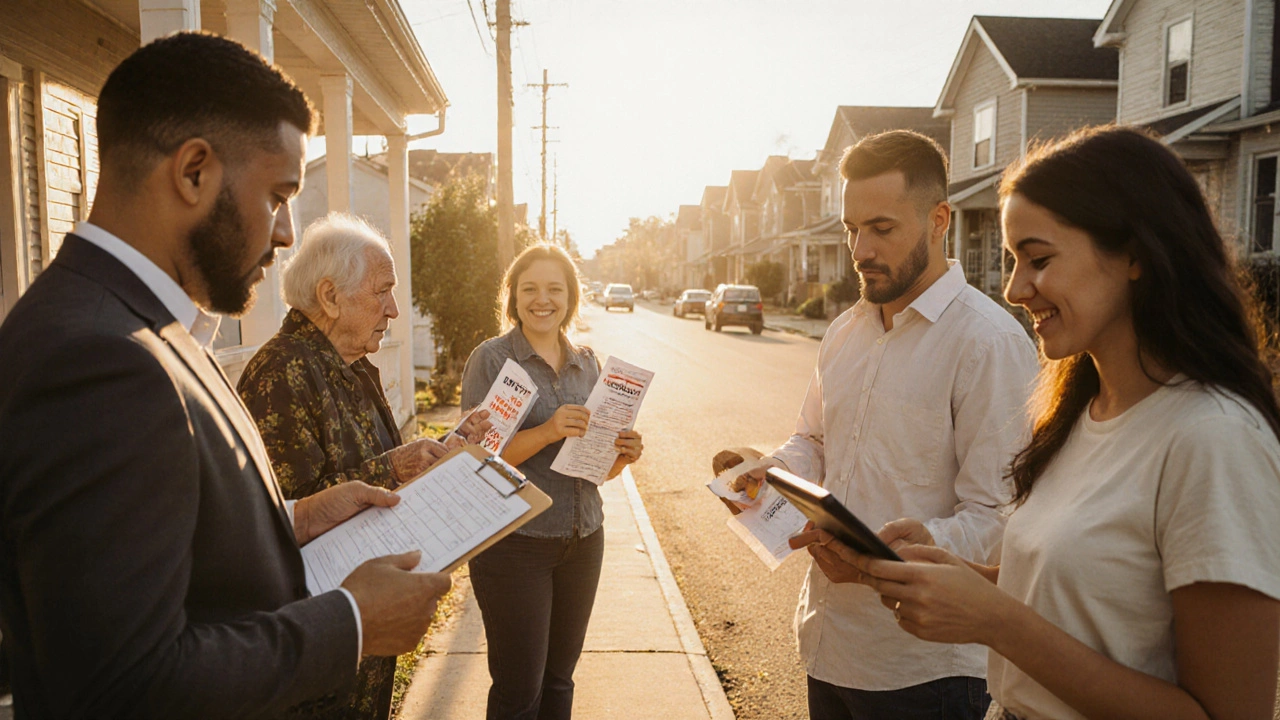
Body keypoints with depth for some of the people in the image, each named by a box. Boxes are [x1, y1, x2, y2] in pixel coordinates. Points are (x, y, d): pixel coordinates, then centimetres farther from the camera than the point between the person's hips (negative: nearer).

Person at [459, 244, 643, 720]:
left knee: (559, 680, 16)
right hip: (514, 542, -5)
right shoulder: (491, 359, -8)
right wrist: (547, 432, -25)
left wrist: (623, 455, -7)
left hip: (583, 539, 5)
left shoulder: (586, 363, 8)